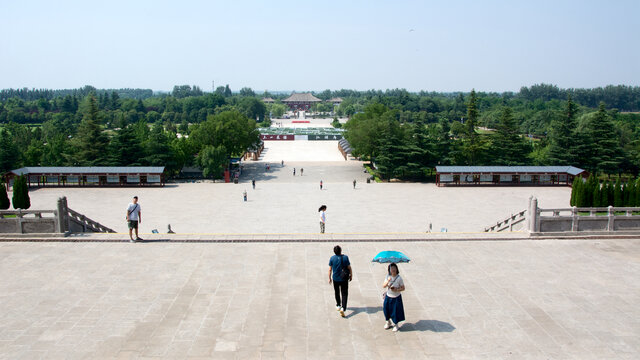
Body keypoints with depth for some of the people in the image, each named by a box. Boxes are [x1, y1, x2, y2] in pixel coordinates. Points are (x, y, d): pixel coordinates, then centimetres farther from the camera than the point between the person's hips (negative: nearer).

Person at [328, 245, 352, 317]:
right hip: (344, 279, -2)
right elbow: (349, 268, -7)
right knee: (344, 294, 3)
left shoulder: (332, 258, -9)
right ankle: (343, 308, -14)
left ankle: (338, 305, 38)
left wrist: (329, 278, 8)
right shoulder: (345, 257, -12)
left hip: (335, 279, 2)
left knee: (337, 292, 22)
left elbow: (330, 269, -4)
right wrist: (351, 275, 8)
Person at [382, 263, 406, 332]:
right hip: (388, 297, 3)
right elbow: (383, 286, -9)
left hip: (396, 298, -3)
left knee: (395, 311, 3)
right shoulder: (388, 276, -5)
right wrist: (387, 281, -28)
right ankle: (388, 322, 35)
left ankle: (395, 324, 28)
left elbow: (403, 288, -9)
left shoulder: (399, 278, -16)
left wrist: (396, 290, -25)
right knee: (386, 310, 9)